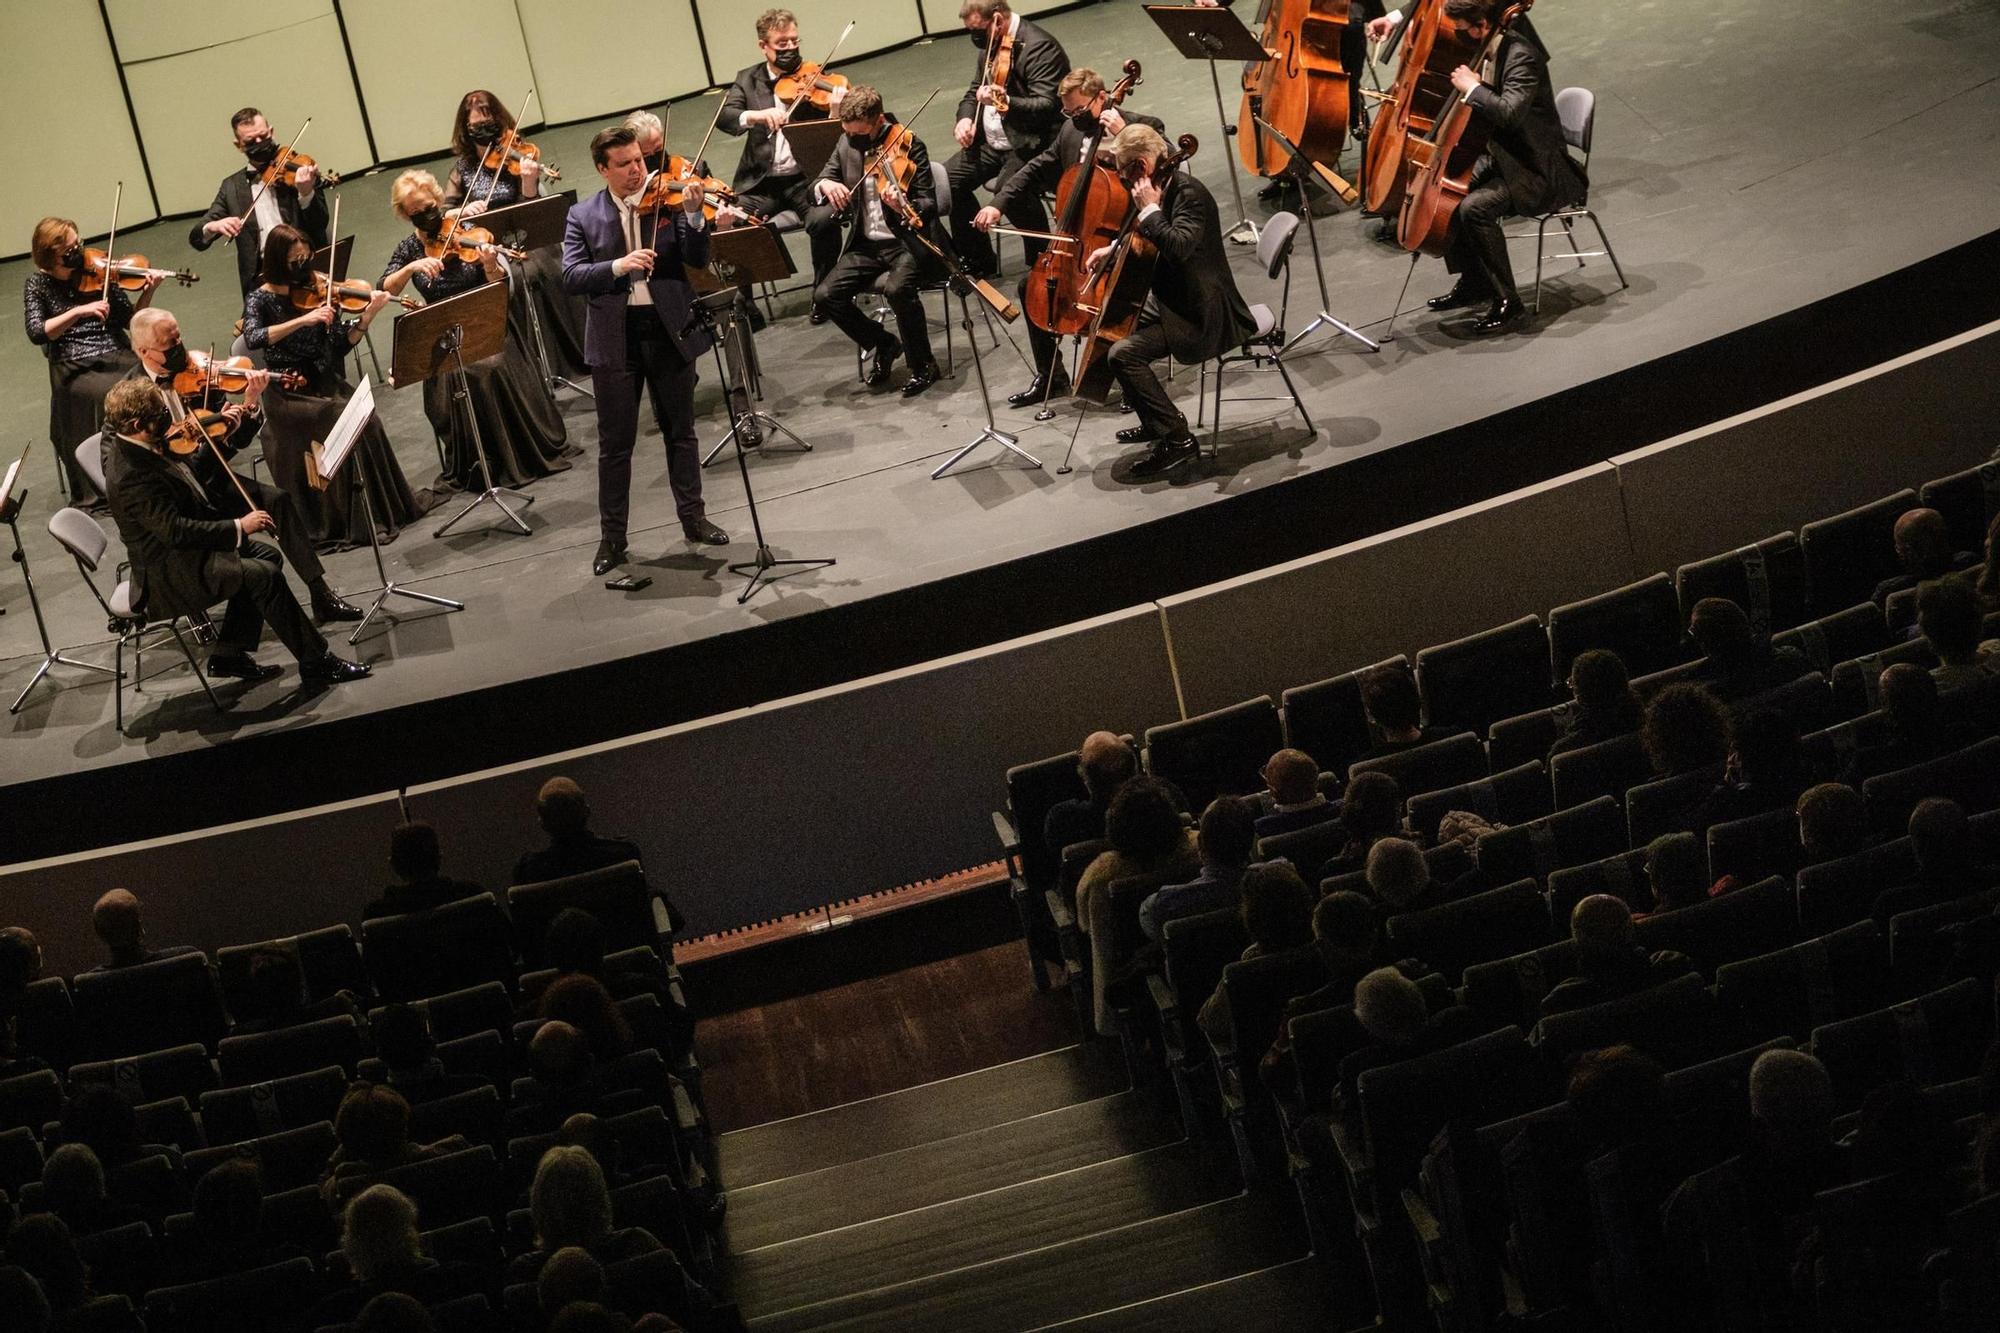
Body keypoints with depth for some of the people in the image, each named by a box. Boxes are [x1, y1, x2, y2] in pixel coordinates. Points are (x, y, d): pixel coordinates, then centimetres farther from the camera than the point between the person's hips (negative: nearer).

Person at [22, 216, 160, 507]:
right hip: (75, 370, -2)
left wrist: (148, 293, -10)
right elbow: (36, 332, -9)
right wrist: (78, 312, -19)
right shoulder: (38, 286, 5)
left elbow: (131, 320, 8)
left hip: (118, 355, 2)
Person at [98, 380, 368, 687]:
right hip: (170, 576, -11)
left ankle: (229, 655, 13)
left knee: (267, 555, 12)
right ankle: (316, 660, -8)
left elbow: (189, 474, 18)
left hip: (182, 553, 11)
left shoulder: (136, 446, 1)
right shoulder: (132, 475, -29)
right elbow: (175, 530, -33)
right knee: (265, 576, -18)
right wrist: (238, 528, -27)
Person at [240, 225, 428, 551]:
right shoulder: (261, 299, -3)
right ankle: (351, 523, -21)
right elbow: (253, 339, -23)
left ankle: (390, 507, -14)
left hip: (324, 382, 4)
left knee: (365, 418, -25)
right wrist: (303, 320, -31)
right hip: (286, 392, -4)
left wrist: (368, 315, -11)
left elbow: (342, 343, 5)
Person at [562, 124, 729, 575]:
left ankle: (693, 518, 25)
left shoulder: (668, 200, 1)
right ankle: (612, 536, 13)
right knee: (615, 442, 5)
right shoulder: (583, 216, 1)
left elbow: (698, 260, -8)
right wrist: (619, 266, -23)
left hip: (669, 330, 1)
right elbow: (570, 277, -8)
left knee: (680, 431, 12)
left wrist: (694, 216, -25)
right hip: (614, 338, 0)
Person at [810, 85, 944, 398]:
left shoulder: (908, 146, -11)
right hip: (866, 245, 6)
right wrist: (825, 184, -15)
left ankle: (923, 364, -11)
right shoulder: (847, 145, 4)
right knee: (825, 295, -15)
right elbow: (818, 185, 11)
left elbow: (928, 204, -14)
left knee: (897, 288, -35)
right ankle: (883, 344, 10)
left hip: (908, 241, -6)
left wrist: (903, 207, -37)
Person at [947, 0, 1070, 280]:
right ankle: (979, 261, 11)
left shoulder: (1039, 47, -18)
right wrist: (965, 118, -1)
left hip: (1032, 142, -9)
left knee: (1011, 188, -34)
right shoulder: (990, 45, 9)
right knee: (949, 181, -5)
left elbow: (1046, 107, -27)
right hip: (993, 140, 9)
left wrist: (1006, 102, -44)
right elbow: (974, 90, 21)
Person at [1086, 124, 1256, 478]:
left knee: (1124, 352, -24)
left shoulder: (1189, 193, -22)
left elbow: (1179, 247, -38)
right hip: (1170, 300, 11)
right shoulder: (1164, 187, 7)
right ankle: (1156, 422, 29)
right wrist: (1113, 250, 14)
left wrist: (1149, 209, -27)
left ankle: (1177, 438, -14)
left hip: (1200, 315, -11)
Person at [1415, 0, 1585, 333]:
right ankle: (1473, 283, 18)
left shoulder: (1521, 56, -26)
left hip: (1537, 169, -11)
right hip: (1505, 157, 11)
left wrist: (1472, 86, -25)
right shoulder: (1497, 43, 1)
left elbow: (1509, 112, -39)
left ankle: (1507, 301, -17)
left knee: (1474, 208, -29)